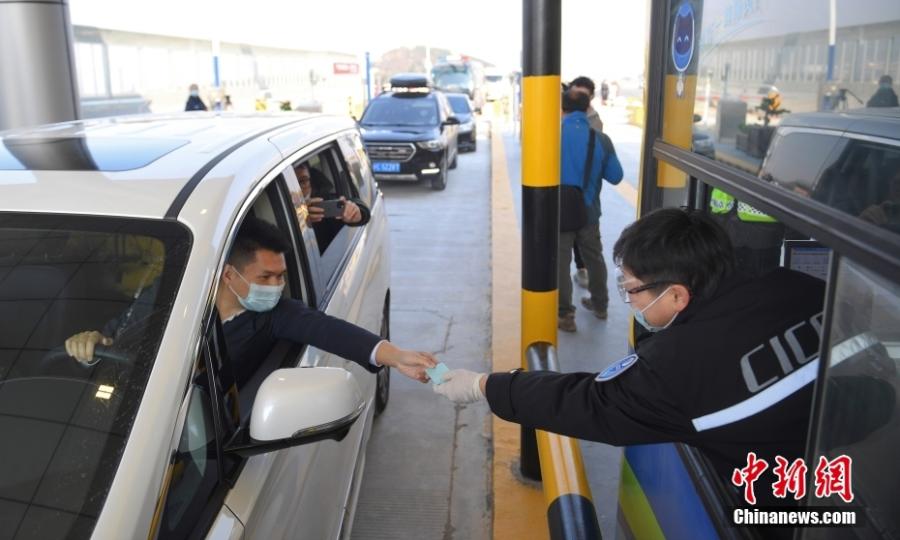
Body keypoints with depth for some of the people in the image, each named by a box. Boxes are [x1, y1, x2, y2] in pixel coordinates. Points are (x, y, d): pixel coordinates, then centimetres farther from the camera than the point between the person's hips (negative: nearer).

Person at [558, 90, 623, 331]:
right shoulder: (601, 139, -6)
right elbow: (615, 176, -1)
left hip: (559, 212, -3)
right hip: (589, 212, 3)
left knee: (560, 263, 6)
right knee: (594, 258, 20)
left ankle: (565, 315, 9)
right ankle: (600, 304, 36)